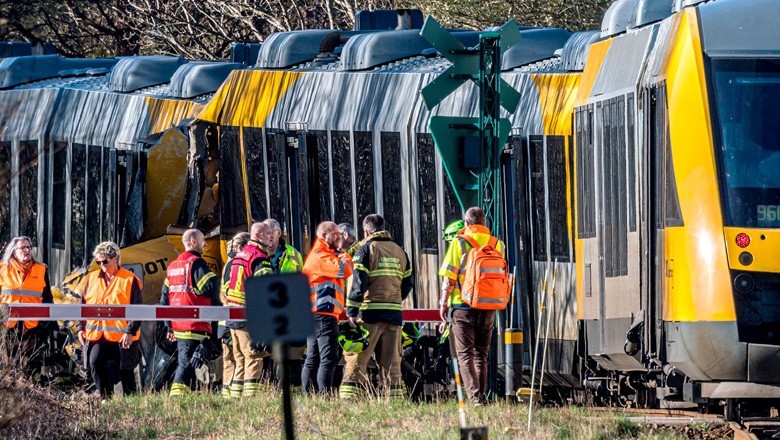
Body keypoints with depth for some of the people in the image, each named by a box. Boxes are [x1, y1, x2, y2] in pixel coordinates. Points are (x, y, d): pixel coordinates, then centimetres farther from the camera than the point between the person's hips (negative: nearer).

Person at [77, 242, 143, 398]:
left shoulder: (130, 280, -2)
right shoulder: (92, 278, 12)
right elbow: (83, 305, 17)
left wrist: (130, 331, -12)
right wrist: (81, 328, 8)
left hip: (122, 336, -3)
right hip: (96, 335, 3)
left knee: (126, 370, 4)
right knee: (95, 364, -15)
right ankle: (105, 397, -5)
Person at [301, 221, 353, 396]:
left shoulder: (320, 254, 24)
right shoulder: (321, 255, -9)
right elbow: (345, 270, -19)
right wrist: (345, 256, -3)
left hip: (313, 314, 11)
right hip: (324, 314, -11)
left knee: (312, 359, 11)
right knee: (328, 358, -14)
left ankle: (307, 395, 11)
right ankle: (324, 395, -21)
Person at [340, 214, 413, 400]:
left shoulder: (366, 249, -2)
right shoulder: (399, 252, 16)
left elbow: (358, 282, -10)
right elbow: (407, 284, 17)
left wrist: (351, 311, -9)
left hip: (370, 314, -5)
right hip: (394, 314, 5)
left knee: (356, 360, -5)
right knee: (391, 362, 8)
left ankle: (348, 398, -13)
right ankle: (395, 399, 4)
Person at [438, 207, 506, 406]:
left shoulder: (459, 243, -6)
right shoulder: (496, 244, 5)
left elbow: (449, 278, -6)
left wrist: (444, 302, 2)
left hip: (463, 307, -4)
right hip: (489, 307, 4)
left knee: (465, 354, -2)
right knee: (481, 354, 15)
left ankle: (474, 397, -16)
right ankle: (482, 395, 16)